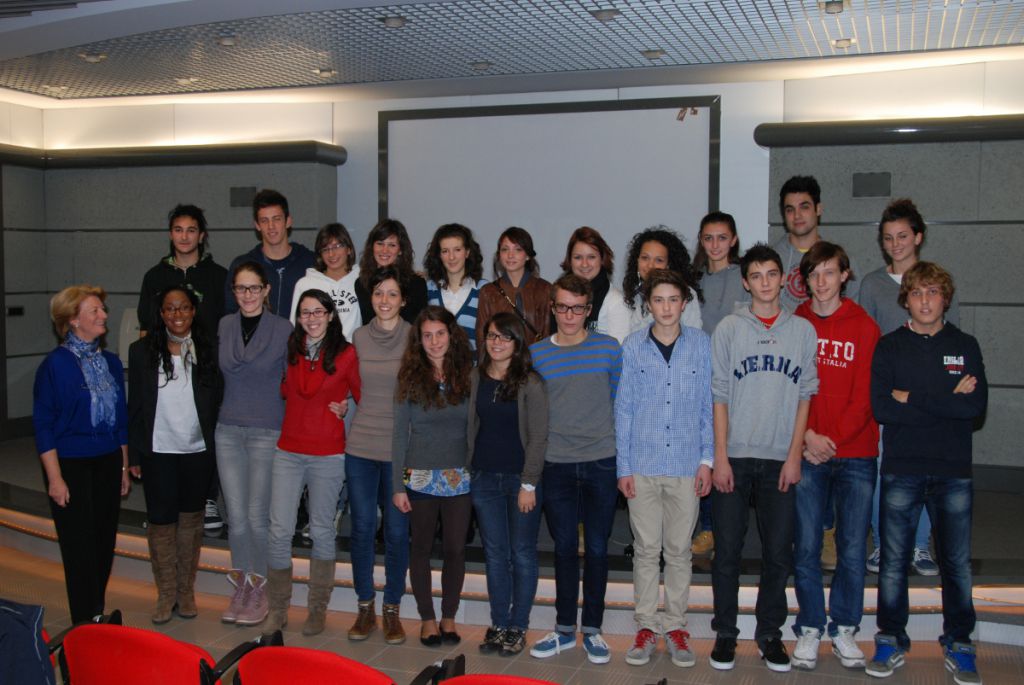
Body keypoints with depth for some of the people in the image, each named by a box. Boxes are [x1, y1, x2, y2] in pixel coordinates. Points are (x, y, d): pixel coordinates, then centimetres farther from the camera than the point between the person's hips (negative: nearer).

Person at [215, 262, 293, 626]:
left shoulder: (283, 329, -4)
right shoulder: (224, 326, 7)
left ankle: (259, 588, 15)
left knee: (257, 516, -1)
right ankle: (241, 585, 20)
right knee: (236, 515, 6)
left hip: (268, 432, -3)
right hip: (228, 429, 4)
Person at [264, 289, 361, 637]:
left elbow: (363, 397, 2)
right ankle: (278, 608, 14)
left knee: (322, 530, 8)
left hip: (328, 455, -3)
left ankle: (318, 609, 21)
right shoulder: (291, 350, 7)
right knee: (279, 530, -1)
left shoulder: (346, 354, -5)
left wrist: (345, 408, -10)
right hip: (288, 451, 3)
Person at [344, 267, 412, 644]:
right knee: (362, 528, 7)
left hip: (401, 447, -3)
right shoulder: (359, 337, 6)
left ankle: (392, 610, 20)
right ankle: (365, 608, 22)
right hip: (361, 445, 3)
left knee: (397, 531, 4)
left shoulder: (416, 338, -4)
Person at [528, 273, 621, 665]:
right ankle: (565, 629, 22)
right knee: (564, 548, 9)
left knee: (597, 548, 7)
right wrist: (534, 458, 5)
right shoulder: (536, 354, 2)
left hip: (601, 463, -1)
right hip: (557, 466, 1)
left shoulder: (609, 348, 0)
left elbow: (620, 401, 7)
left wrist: (620, 453, 5)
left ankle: (592, 629, 20)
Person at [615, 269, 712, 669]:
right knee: (646, 549, 7)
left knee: (679, 550, 9)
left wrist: (707, 459, 0)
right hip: (642, 465, 0)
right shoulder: (633, 346, 2)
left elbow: (709, 405, 4)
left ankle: (675, 626, 21)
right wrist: (623, 466, 0)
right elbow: (624, 408, 3)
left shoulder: (702, 344, 2)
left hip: (686, 465, 0)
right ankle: (646, 627, 18)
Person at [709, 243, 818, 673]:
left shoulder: (803, 331, 6)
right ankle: (725, 633, 16)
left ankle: (769, 633, 20)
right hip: (734, 457, -1)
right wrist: (720, 456, -5)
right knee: (727, 550, 4)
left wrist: (795, 455, -2)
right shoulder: (729, 328, 3)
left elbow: (805, 395, 6)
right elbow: (718, 395, 1)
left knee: (778, 552, 6)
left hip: (781, 459, 1)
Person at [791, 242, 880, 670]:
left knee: (853, 549, 3)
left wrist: (833, 438, -10)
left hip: (855, 454, 0)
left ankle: (844, 629, 18)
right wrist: (807, 435, -11)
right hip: (806, 454, 0)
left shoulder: (864, 327, 3)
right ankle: (809, 629, 16)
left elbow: (865, 396, -2)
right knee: (806, 547, 3)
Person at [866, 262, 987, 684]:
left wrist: (913, 399, -12)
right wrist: (948, 402, -10)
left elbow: (978, 404, -8)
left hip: (953, 472, 1)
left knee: (957, 563, 7)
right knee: (893, 562, 5)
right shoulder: (889, 347, 4)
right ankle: (892, 642, 18)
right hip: (901, 471, -1)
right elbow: (881, 407, -9)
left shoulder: (965, 346, 7)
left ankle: (959, 645, 21)